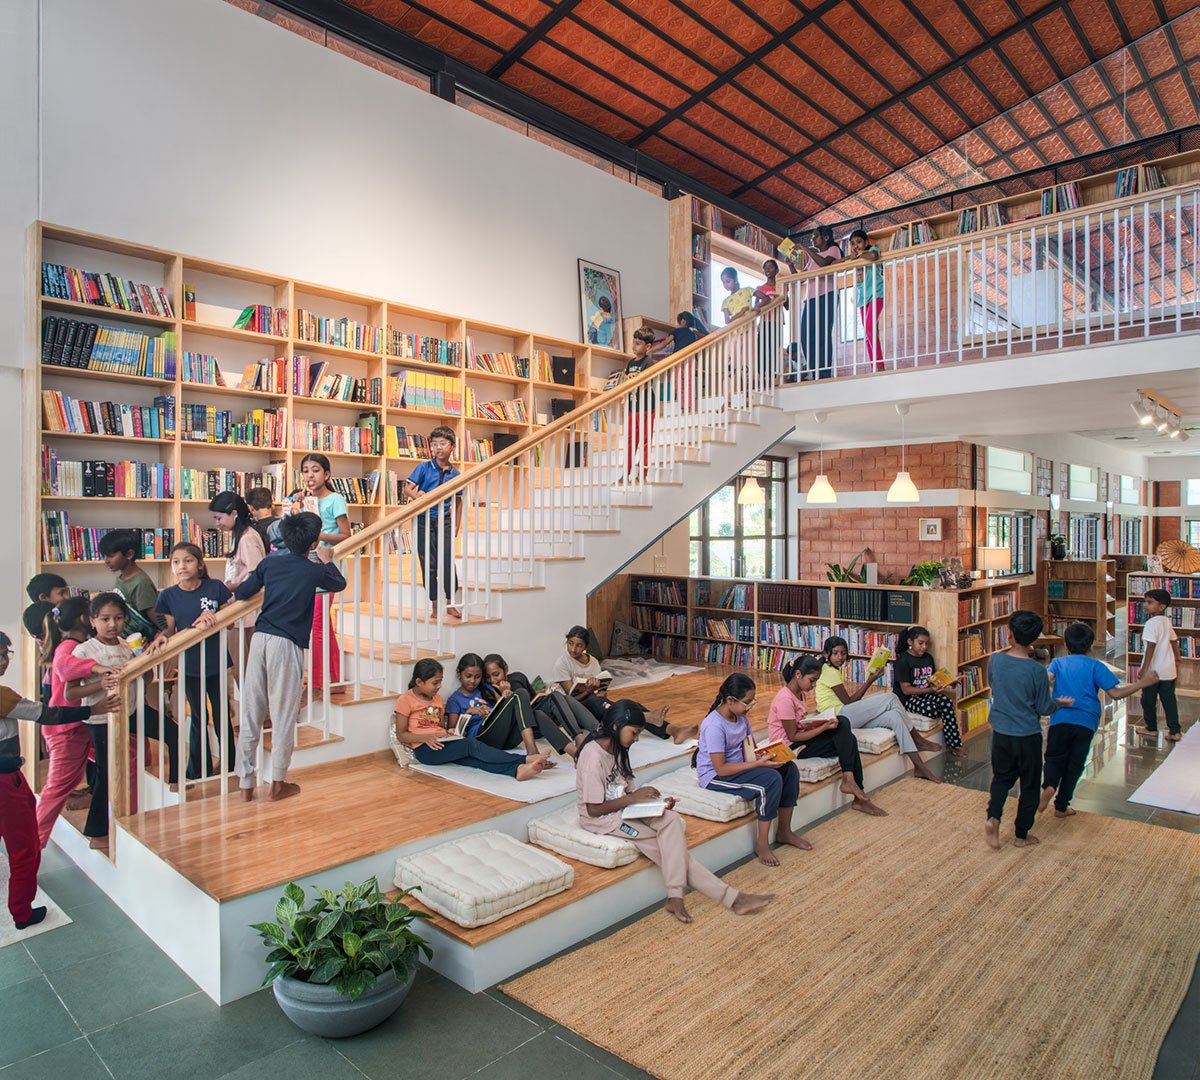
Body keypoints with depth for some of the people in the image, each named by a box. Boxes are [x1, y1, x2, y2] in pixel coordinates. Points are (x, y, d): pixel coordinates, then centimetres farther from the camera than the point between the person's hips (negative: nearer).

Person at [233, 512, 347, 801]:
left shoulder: (269, 563, 7)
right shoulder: (314, 570, -2)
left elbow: (241, 594, 13)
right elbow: (340, 584, 18)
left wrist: (250, 578, 32)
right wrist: (327, 560, 31)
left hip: (259, 638, 5)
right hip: (286, 645, -4)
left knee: (251, 713, 9)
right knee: (283, 715, 5)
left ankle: (246, 783, 17)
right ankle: (277, 784, 14)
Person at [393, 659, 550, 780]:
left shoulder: (437, 699, 19)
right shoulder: (405, 700, -1)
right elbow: (401, 735, -4)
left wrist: (449, 732, -1)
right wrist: (426, 737, -19)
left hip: (442, 744, 6)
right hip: (424, 749, -6)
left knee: (475, 759, -24)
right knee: (471, 745, -27)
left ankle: (517, 769, -51)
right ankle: (524, 759, -36)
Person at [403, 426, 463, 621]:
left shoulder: (455, 474, 5)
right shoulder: (424, 467, -1)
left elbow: (458, 502, 13)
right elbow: (407, 489, -7)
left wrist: (457, 526, 8)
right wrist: (416, 495, -29)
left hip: (445, 521, 1)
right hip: (424, 521, -1)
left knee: (448, 563, -1)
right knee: (429, 565, 4)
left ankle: (450, 604, 15)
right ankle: (434, 606, 15)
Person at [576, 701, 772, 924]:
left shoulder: (617, 750, 8)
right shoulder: (594, 755, -19)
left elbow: (627, 792, 11)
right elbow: (593, 809, -19)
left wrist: (654, 802, -6)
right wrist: (632, 798, -18)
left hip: (622, 810, 8)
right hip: (601, 820, -8)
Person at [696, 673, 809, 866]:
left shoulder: (741, 716, 0)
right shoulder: (714, 726, -26)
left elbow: (750, 747, 12)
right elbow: (721, 769, -27)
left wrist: (768, 755, -11)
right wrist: (759, 763, -28)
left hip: (738, 766, 9)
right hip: (715, 777, -9)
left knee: (789, 768, -5)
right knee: (771, 778, -28)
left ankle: (784, 832, 8)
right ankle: (762, 845, -14)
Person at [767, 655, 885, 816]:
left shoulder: (800, 692, 7)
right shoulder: (785, 699, -23)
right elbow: (793, 736, -20)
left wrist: (818, 722, -7)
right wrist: (824, 727, -21)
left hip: (800, 738, 9)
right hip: (790, 748, -9)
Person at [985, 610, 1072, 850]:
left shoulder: (995, 661, -10)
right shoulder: (1037, 671, -19)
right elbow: (1043, 709, -8)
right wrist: (1059, 703, 13)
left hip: (1000, 733, 3)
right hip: (1028, 736, -3)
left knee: (1001, 777, 20)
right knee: (1030, 785, 15)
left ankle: (993, 817, -1)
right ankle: (1022, 835, 24)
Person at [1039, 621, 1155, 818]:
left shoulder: (1057, 663, 5)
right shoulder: (1096, 666, 1)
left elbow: (1046, 680, -14)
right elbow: (1115, 693, -4)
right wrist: (1142, 683, 3)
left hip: (1060, 719, 0)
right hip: (1085, 722, 0)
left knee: (1054, 758, 15)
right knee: (1074, 765, 12)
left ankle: (1049, 786, -15)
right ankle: (1061, 806, 18)